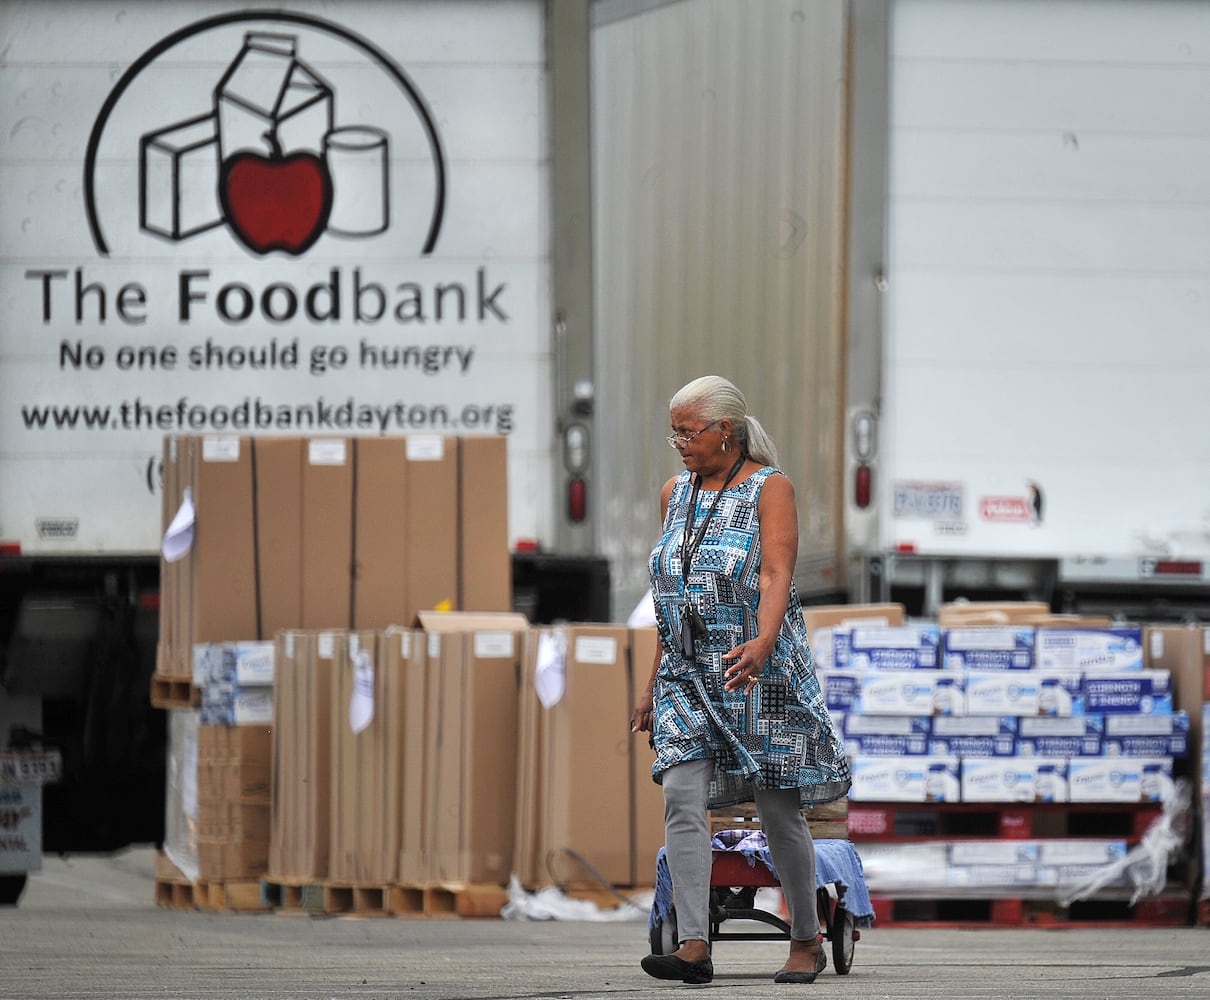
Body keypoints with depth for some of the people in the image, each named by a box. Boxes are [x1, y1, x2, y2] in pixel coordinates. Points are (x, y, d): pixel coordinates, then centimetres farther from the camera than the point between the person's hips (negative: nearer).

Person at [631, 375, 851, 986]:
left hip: (760, 675, -5)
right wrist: (654, 684, 18)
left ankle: (807, 942, 18)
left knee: (778, 810, 1)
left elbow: (776, 577, -20)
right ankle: (693, 948, -21)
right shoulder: (676, 494, 12)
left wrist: (763, 642, -38)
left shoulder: (769, 489, -6)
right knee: (682, 798, -14)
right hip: (688, 677, 5)